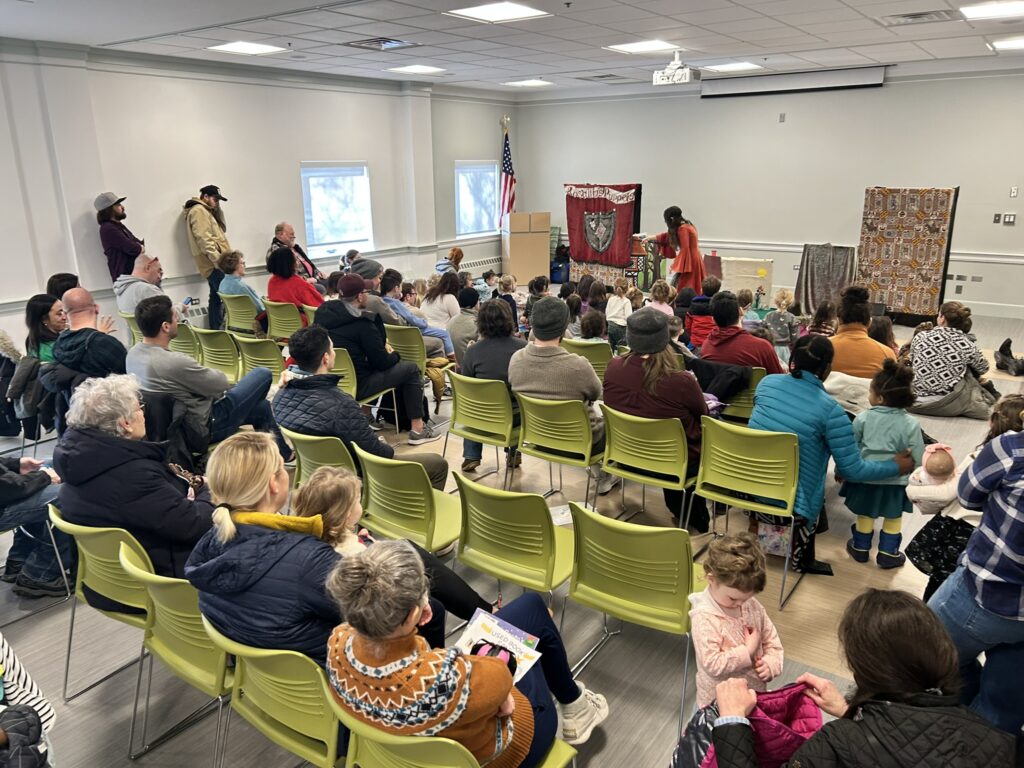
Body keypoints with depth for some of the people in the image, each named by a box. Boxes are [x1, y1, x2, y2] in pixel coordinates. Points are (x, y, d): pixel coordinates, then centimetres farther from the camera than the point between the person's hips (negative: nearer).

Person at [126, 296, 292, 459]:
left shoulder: (133, 353, -5)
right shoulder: (174, 362, -33)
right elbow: (221, 384, -17)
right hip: (203, 428, -9)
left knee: (263, 407, 21)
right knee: (263, 374, 4)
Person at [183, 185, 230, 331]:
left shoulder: (205, 211, 25)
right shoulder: (198, 211, -7)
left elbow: (221, 229, 23)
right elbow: (204, 239, -17)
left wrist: (218, 209, 13)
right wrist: (218, 259, -23)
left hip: (213, 263, 10)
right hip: (214, 263, -10)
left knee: (216, 298, 11)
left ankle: (215, 330, 14)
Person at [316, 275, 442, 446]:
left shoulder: (323, 313, 3)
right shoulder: (362, 324, -19)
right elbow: (382, 362, -12)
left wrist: (382, 348, 13)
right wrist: (395, 355, 10)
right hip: (354, 386, -8)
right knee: (410, 368, 6)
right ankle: (417, 429, 8)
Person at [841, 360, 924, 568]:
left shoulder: (863, 418, -15)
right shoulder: (911, 424, -14)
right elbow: (917, 458, -7)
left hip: (866, 477, 1)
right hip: (896, 481, 0)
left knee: (865, 514, 18)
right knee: (893, 518, 18)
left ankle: (860, 548, 34)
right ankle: (888, 553, 27)